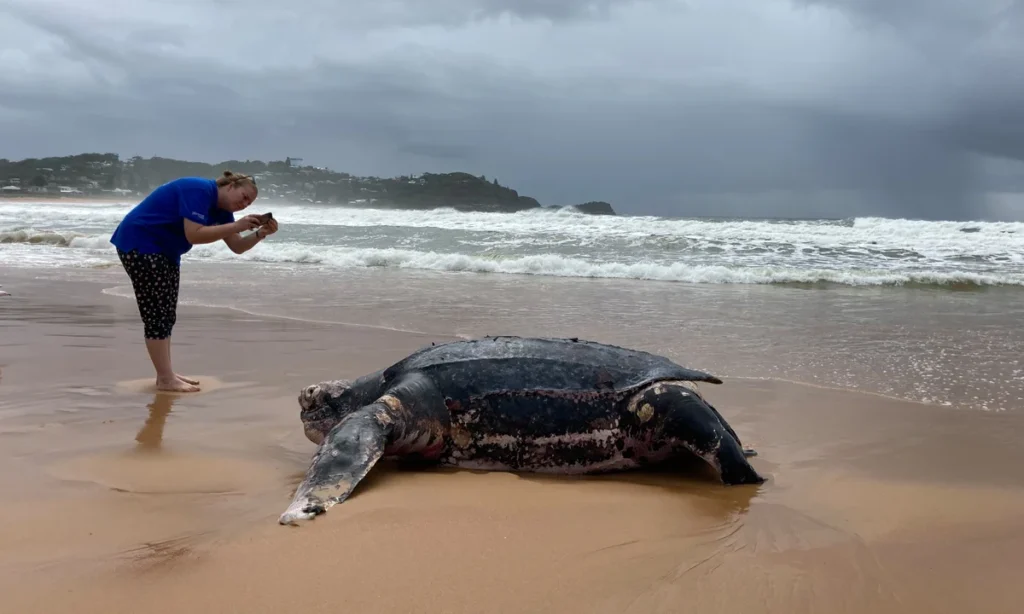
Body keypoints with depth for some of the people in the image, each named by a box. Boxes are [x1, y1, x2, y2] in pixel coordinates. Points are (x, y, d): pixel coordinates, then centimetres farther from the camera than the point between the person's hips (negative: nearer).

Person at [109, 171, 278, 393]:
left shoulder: (220, 208, 7)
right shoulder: (200, 191, -22)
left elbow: (237, 247, 5)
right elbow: (194, 234, -32)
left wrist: (261, 233, -12)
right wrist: (237, 226, -31)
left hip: (164, 251, 10)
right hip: (139, 244, -10)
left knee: (167, 315, 10)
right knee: (157, 313, -10)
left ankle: (166, 374, 16)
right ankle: (165, 379, -8)